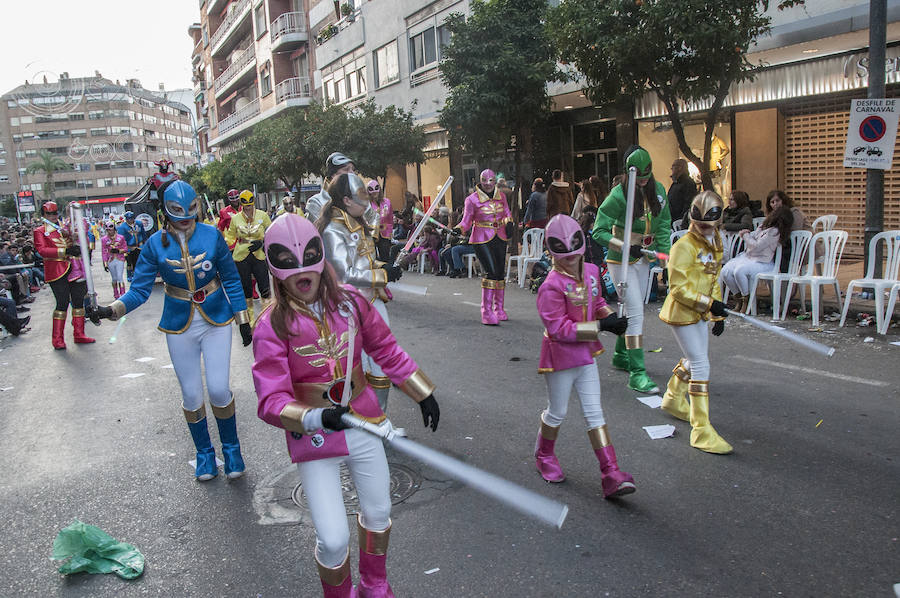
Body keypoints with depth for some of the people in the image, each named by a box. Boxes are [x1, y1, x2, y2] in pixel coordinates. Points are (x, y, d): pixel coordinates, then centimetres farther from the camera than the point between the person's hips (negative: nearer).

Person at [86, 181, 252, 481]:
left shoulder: (212, 235, -8)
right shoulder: (155, 244, -6)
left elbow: (231, 279, 1)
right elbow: (140, 289, -6)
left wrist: (242, 319, 3)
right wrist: (111, 309, -23)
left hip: (216, 320, -1)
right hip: (179, 325, 1)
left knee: (218, 389, -6)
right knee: (191, 395, 7)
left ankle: (231, 448, 19)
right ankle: (204, 453, 29)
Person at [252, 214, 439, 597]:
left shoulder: (348, 300, -8)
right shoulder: (272, 325, -18)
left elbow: (386, 349, 5)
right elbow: (272, 400, -23)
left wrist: (422, 392, 9)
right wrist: (317, 418, -40)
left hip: (363, 425, 4)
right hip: (314, 438, -4)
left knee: (378, 513, 21)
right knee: (334, 540, -4)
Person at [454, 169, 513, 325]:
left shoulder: (501, 196, 9)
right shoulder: (472, 199, -5)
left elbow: (507, 214, 19)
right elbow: (466, 221, -4)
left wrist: (509, 222, -2)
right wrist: (458, 229, -23)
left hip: (500, 238, 5)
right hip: (482, 239, -5)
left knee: (500, 273, 8)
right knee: (491, 272, -16)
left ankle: (499, 309, 23)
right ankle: (487, 312, -9)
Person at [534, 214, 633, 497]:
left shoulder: (591, 271, 0)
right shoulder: (552, 285, -22)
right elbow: (559, 328, -25)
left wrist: (610, 316, -5)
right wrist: (600, 326, -26)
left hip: (586, 355, 6)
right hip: (560, 356, -6)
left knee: (594, 412, 7)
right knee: (557, 412, 11)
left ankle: (611, 474, 10)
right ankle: (544, 456, 38)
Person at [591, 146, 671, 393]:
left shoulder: (658, 190, 0)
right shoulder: (619, 195, -19)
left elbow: (663, 225, 9)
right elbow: (599, 231, -18)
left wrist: (665, 253, 0)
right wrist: (627, 247, -27)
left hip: (643, 259, 7)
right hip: (621, 259, -7)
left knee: (633, 309, 17)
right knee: (636, 313, -13)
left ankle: (620, 355, 36)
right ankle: (636, 372, -11)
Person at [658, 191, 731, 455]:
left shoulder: (715, 245, 9)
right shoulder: (684, 246, -18)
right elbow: (678, 288, -21)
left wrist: (718, 314, 15)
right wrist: (708, 303, -25)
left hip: (700, 313, 9)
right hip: (681, 313, -9)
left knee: (696, 359, 22)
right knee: (700, 366, -13)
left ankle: (673, 399, 47)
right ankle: (702, 430, -10)